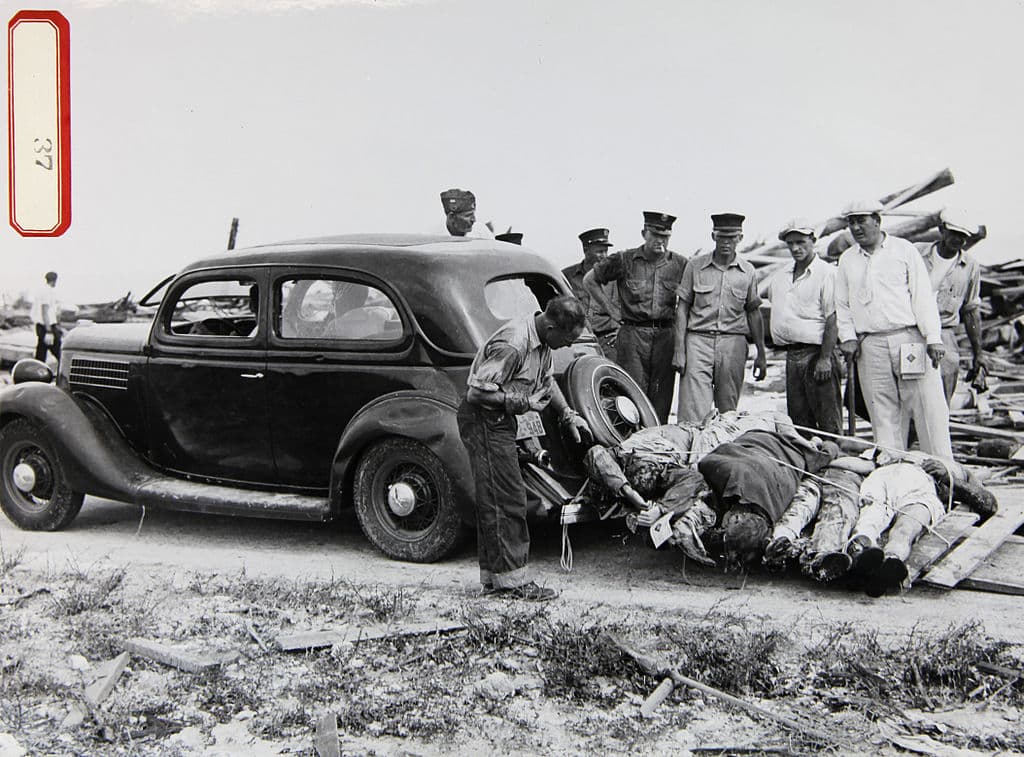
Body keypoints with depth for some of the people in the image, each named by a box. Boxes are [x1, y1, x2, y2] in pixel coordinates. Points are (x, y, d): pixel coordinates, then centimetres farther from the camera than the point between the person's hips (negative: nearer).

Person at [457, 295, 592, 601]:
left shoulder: (542, 341, 2)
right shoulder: (512, 345, -28)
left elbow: (546, 379, 21)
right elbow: (477, 392, -27)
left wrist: (568, 415, 15)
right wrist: (523, 402, -21)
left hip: (499, 419, 10)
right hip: (483, 420, -10)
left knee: (495, 500, 12)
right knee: (507, 499, -8)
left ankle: (493, 577, 19)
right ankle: (512, 579, -3)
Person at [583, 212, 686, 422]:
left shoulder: (679, 264, 8)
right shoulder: (624, 260, 3)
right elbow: (589, 280, 12)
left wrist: (678, 317, 8)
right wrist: (610, 308, 9)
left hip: (665, 334, 2)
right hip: (633, 334, -2)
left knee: (661, 396, 2)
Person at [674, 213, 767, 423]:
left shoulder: (747, 272, 8)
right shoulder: (695, 266, 4)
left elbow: (754, 313, 14)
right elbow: (682, 308, 5)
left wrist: (761, 353, 11)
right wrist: (679, 349, -2)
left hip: (733, 344, 2)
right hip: (698, 340, -2)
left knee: (728, 411, 5)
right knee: (693, 412, -10)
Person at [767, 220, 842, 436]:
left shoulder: (826, 273, -6)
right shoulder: (780, 277, 15)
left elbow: (832, 319, -11)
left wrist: (825, 359, -17)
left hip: (816, 353, -7)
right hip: (792, 357, 7)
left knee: (828, 422, -6)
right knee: (799, 423, 10)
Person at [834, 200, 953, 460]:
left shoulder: (904, 250, 7)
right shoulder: (846, 260, 16)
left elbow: (923, 296, 2)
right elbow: (842, 304, 20)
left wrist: (933, 338, -5)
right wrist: (848, 337, 5)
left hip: (909, 339, -2)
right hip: (870, 346, 3)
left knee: (928, 409, -6)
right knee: (883, 416, 2)